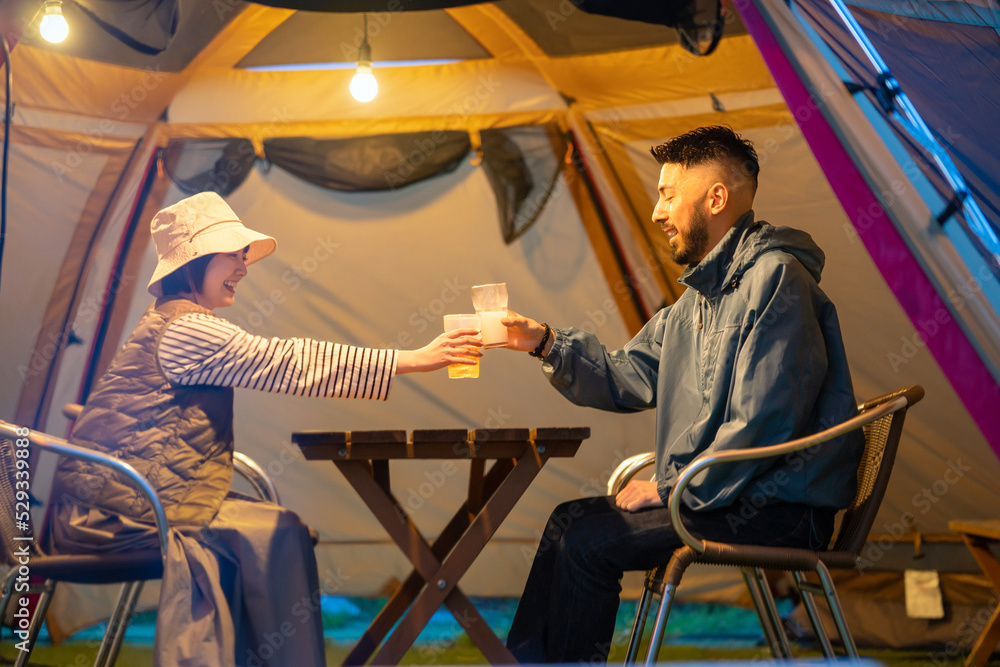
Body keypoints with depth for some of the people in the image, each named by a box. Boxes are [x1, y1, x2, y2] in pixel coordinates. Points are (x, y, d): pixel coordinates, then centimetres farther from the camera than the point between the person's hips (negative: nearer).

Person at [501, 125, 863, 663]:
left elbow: (762, 425, -22)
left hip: (781, 510, -10)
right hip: (722, 492, 10)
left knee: (589, 541, -15)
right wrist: (547, 343, 3)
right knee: (570, 519, 8)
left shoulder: (775, 279, -16)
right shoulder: (701, 295, 17)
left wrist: (669, 486, -15)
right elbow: (626, 379, 15)